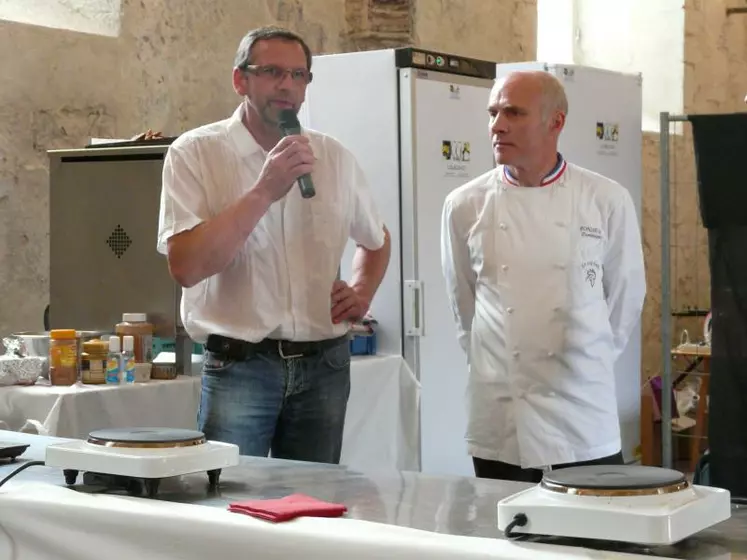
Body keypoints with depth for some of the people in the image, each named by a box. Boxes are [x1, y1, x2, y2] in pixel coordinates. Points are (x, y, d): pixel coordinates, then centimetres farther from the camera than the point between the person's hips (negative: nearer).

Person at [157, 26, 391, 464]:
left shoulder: (334, 157, 8)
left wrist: (362, 292, 8)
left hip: (324, 365, 4)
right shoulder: (196, 152, -5)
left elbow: (377, 239, 26)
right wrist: (264, 193, -21)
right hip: (239, 364, -4)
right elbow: (186, 266, -18)